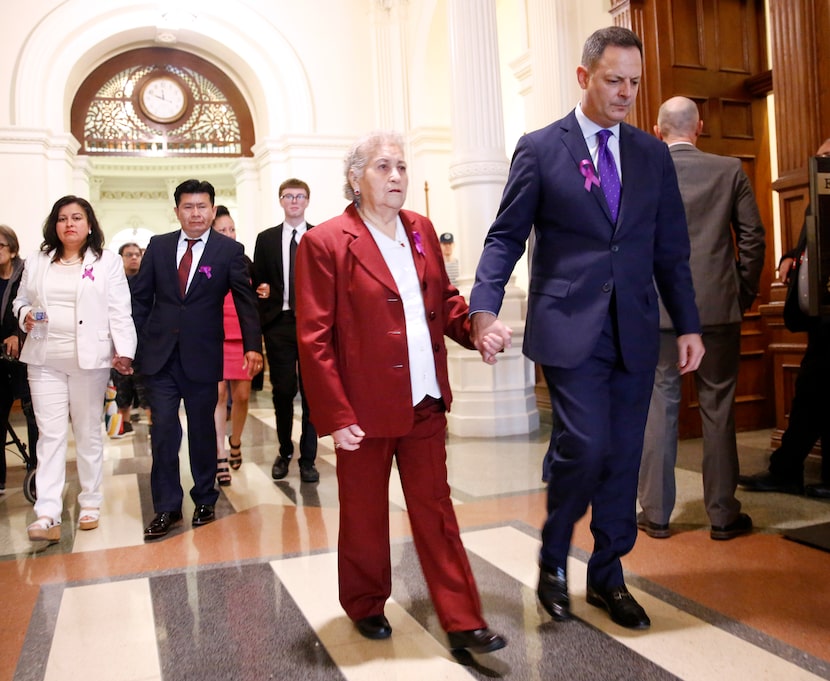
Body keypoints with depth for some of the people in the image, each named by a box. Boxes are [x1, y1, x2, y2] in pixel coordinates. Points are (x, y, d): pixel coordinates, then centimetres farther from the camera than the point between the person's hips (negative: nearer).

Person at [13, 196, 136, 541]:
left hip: (89, 358, -2)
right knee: (50, 434, -1)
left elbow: (119, 311, -4)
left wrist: (124, 350, -15)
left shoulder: (107, 261, 2)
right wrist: (25, 315, -4)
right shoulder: (36, 261, 11)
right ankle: (47, 513, -3)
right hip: (45, 359, 2)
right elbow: (21, 300, 19)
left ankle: (90, 503, 20)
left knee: (89, 432, 8)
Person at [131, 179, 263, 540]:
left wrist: (253, 346, -14)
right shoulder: (158, 246, 5)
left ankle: (205, 500, 27)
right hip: (159, 354, 2)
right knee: (164, 431, 1)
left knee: (202, 430, 11)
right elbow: (141, 297, 8)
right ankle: (167, 508, 13)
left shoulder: (229, 250, -2)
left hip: (201, 356, -1)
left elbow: (245, 300, -5)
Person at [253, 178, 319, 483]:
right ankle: (284, 452, 24)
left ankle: (308, 458, 11)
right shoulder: (266, 239, 11)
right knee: (282, 390, 4)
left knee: (312, 391, 1)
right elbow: (257, 280, 12)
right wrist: (262, 289, -8)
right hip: (278, 323, 1)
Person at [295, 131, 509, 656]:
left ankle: (463, 622, 19)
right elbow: (314, 339, -12)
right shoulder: (325, 243, -10)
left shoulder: (422, 230, 8)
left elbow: (444, 300, 16)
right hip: (366, 409, -4)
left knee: (436, 511, 11)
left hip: (426, 404, 5)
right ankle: (367, 607, 36)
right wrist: (336, 416, -15)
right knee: (364, 514, 14)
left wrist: (476, 328, -5)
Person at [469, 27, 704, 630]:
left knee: (623, 457, 8)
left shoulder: (653, 155, 12)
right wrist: (486, 306, -17)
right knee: (583, 446, -12)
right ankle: (553, 562, 16)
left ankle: (608, 576, 27)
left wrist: (688, 324, 6)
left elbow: (671, 248, 12)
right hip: (571, 327, -4)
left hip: (635, 331, 4)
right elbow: (506, 236, -2)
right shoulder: (540, 149, 1)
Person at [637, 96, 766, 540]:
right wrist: (745, 294, 12)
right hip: (718, 305, 0)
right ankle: (723, 515, 14)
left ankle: (656, 513, 11)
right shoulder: (730, 171, 2)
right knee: (718, 407, 7)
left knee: (659, 405, 6)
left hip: (656, 308, 0)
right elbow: (753, 239, 2)